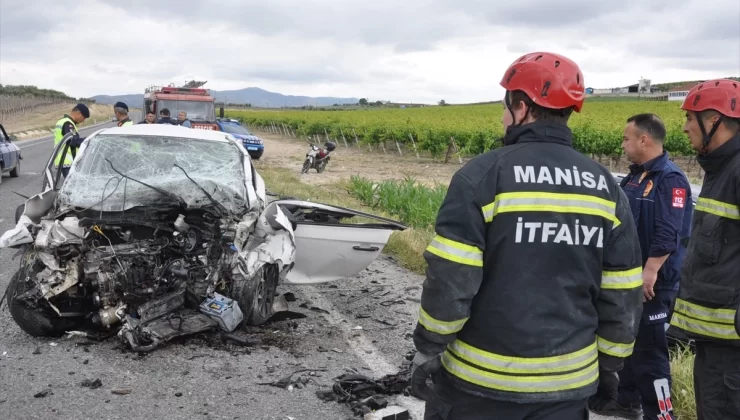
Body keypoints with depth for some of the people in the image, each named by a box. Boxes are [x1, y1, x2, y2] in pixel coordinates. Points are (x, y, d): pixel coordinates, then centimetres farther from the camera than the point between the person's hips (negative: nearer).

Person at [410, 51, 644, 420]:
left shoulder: (483, 175, -14)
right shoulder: (605, 186, 1)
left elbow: (449, 280, -16)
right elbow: (622, 295, 4)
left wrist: (428, 349, -4)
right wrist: (609, 363, 16)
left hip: (479, 378, -4)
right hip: (568, 381, 4)